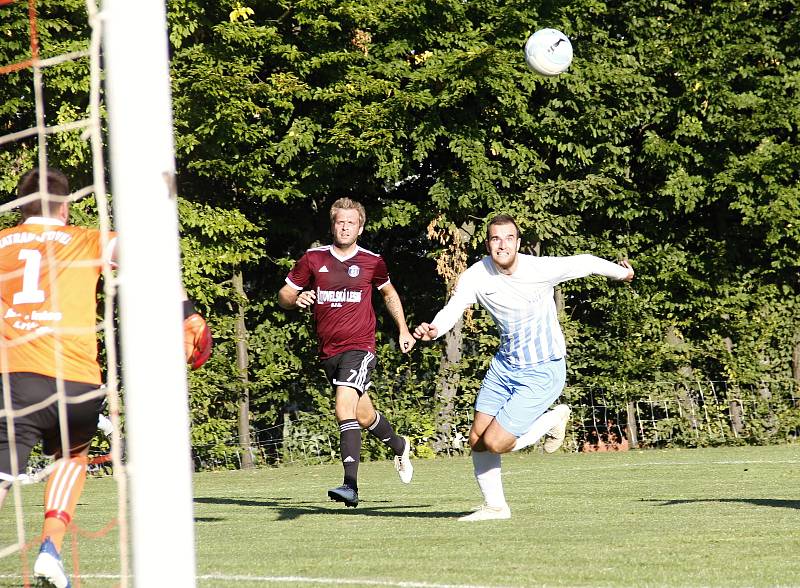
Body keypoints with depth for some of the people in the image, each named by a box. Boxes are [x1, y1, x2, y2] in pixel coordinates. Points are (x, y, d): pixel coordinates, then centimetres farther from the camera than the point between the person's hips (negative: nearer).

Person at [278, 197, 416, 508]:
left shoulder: (372, 262, 2)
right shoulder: (313, 259, 3)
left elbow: (389, 292, 21)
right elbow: (284, 295, 8)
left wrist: (403, 330, 19)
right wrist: (296, 299, -15)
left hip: (360, 347, -4)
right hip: (328, 351, 4)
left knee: (345, 408, -25)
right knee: (364, 416, 15)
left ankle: (351, 485, -30)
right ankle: (399, 446, 47)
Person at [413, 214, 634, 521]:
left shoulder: (540, 269, -19)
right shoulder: (476, 276, -11)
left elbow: (585, 263, -4)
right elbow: (453, 308, -24)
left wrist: (621, 272, 14)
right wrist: (433, 329, -47)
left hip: (543, 372, -5)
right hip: (504, 366, 5)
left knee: (494, 443, -13)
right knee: (477, 440, 4)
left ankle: (554, 419, 11)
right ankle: (495, 507, 24)